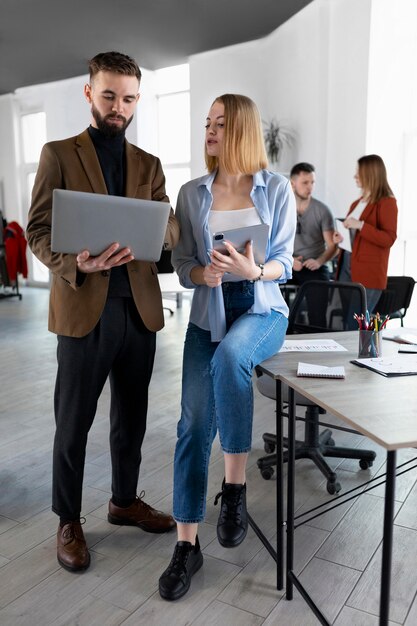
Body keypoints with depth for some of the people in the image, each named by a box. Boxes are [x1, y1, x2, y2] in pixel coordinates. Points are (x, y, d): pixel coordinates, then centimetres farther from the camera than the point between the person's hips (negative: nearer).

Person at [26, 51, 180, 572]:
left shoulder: (149, 164, 14)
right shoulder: (59, 154, 3)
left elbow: (169, 232, 5)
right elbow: (38, 230, -4)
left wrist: (161, 227, -19)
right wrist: (74, 264, -24)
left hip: (140, 307, 4)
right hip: (85, 308, -4)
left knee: (131, 416, 16)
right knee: (73, 424, 7)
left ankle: (124, 500, 36)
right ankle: (68, 521, 26)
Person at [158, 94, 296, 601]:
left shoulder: (276, 188, 0)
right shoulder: (191, 194, 6)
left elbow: (284, 264, -2)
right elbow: (182, 264, 5)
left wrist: (253, 270, -24)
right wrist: (204, 273, -18)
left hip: (262, 310, -2)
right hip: (207, 315, 2)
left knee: (229, 355, -37)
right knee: (193, 422, -11)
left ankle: (234, 486, -18)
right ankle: (186, 545, 4)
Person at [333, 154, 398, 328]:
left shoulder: (386, 202, -5)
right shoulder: (357, 203, 18)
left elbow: (389, 239, -15)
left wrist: (361, 225, -22)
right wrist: (341, 237, 9)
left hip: (368, 274, -8)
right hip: (346, 267, 8)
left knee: (355, 326, -6)